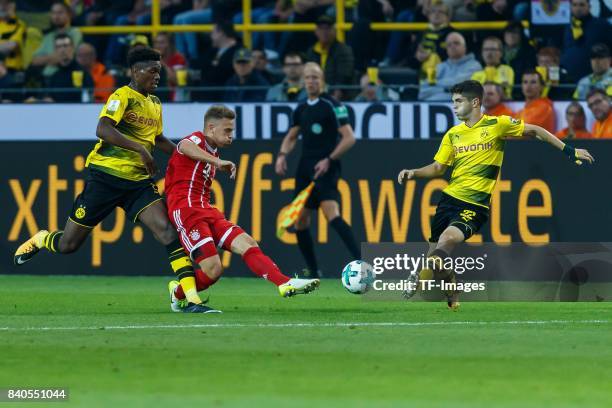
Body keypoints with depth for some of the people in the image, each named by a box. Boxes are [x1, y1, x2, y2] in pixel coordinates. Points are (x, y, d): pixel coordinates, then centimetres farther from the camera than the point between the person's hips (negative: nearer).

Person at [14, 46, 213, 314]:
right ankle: (39, 240, 39)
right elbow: (102, 129, -28)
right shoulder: (123, 96, -11)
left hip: (139, 181, 6)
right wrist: (140, 149, -33)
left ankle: (192, 300, -22)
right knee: (68, 244, 2)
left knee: (167, 231, -17)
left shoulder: (155, 103, 15)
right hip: (105, 177, -6)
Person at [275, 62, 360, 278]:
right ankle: (313, 271, 18)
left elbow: (349, 137, -10)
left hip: (325, 168, -8)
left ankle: (360, 260, -31)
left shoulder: (332, 106, -6)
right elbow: (291, 137, 25)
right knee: (300, 220, 6)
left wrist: (329, 160, -18)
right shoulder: (301, 109, 15)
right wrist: (282, 155, 5)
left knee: (331, 213, -26)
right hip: (305, 168, 8)